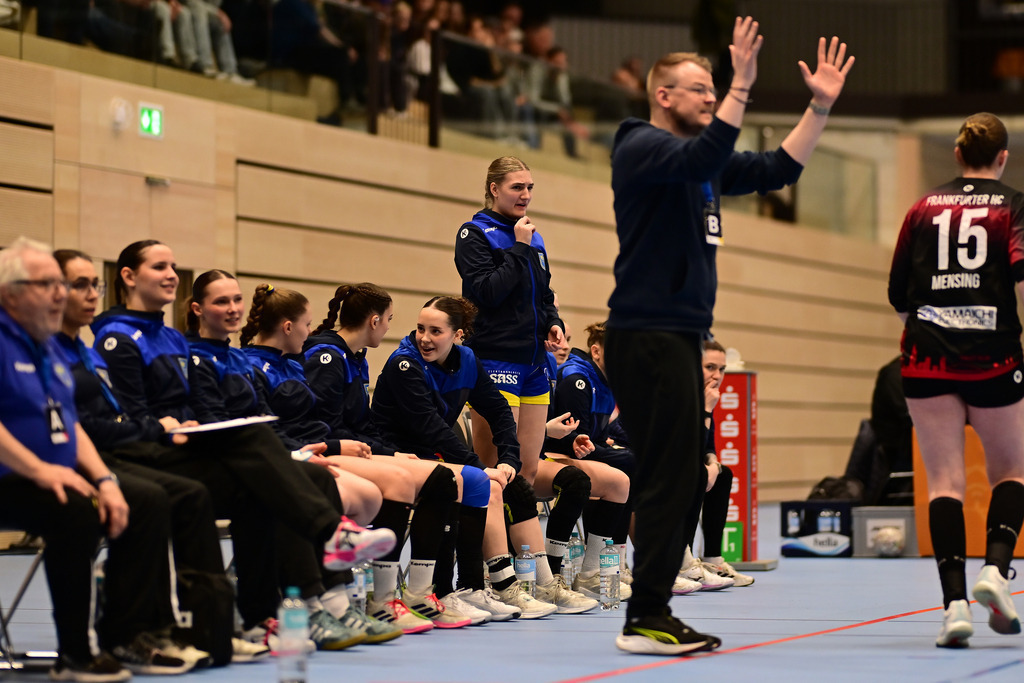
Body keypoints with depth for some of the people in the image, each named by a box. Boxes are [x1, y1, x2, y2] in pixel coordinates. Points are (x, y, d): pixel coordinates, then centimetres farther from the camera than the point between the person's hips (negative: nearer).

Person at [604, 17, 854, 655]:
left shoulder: (704, 163, 19)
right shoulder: (641, 148, -8)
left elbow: (777, 169, 23)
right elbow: (704, 158, -28)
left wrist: (821, 106, 14)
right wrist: (743, 85, -31)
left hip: (681, 336, 10)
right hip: (647, 334, -10)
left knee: (683, 480, 9)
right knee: (668, 477, -11)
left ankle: (654, 613, 13)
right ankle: (646, 619, -9)